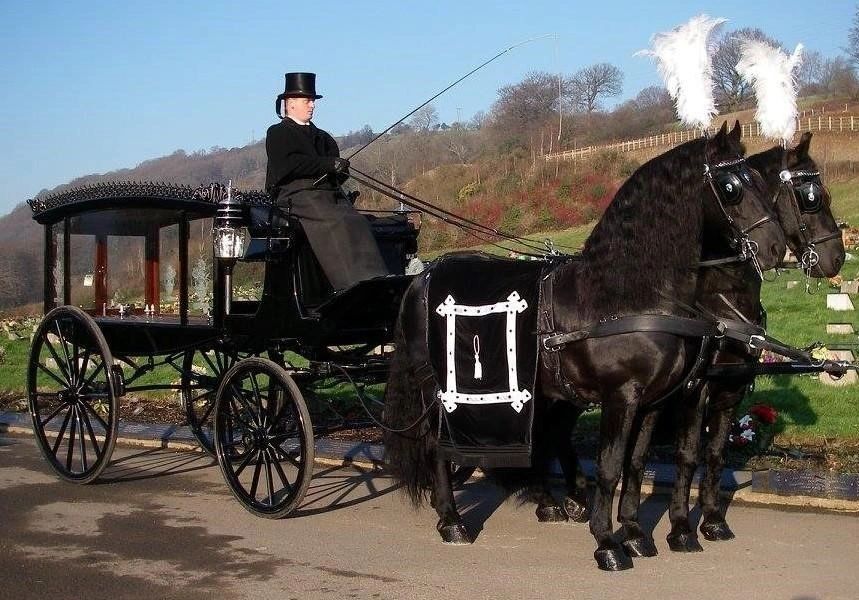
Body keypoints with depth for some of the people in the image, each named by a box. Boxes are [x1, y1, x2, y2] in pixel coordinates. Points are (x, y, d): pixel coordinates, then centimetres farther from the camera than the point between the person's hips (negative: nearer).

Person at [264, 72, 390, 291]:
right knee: (334, 224, -32)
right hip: (298, 193, -6)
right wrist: (328, 165, -10)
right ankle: (354, 287, -44)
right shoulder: (277, 133, 12)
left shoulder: (323, 137, 31)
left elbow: (338, 172, 22)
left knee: (358, 223, -23)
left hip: (330, 192, 6)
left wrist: (340, 170, -4)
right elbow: (288, 164, -8)